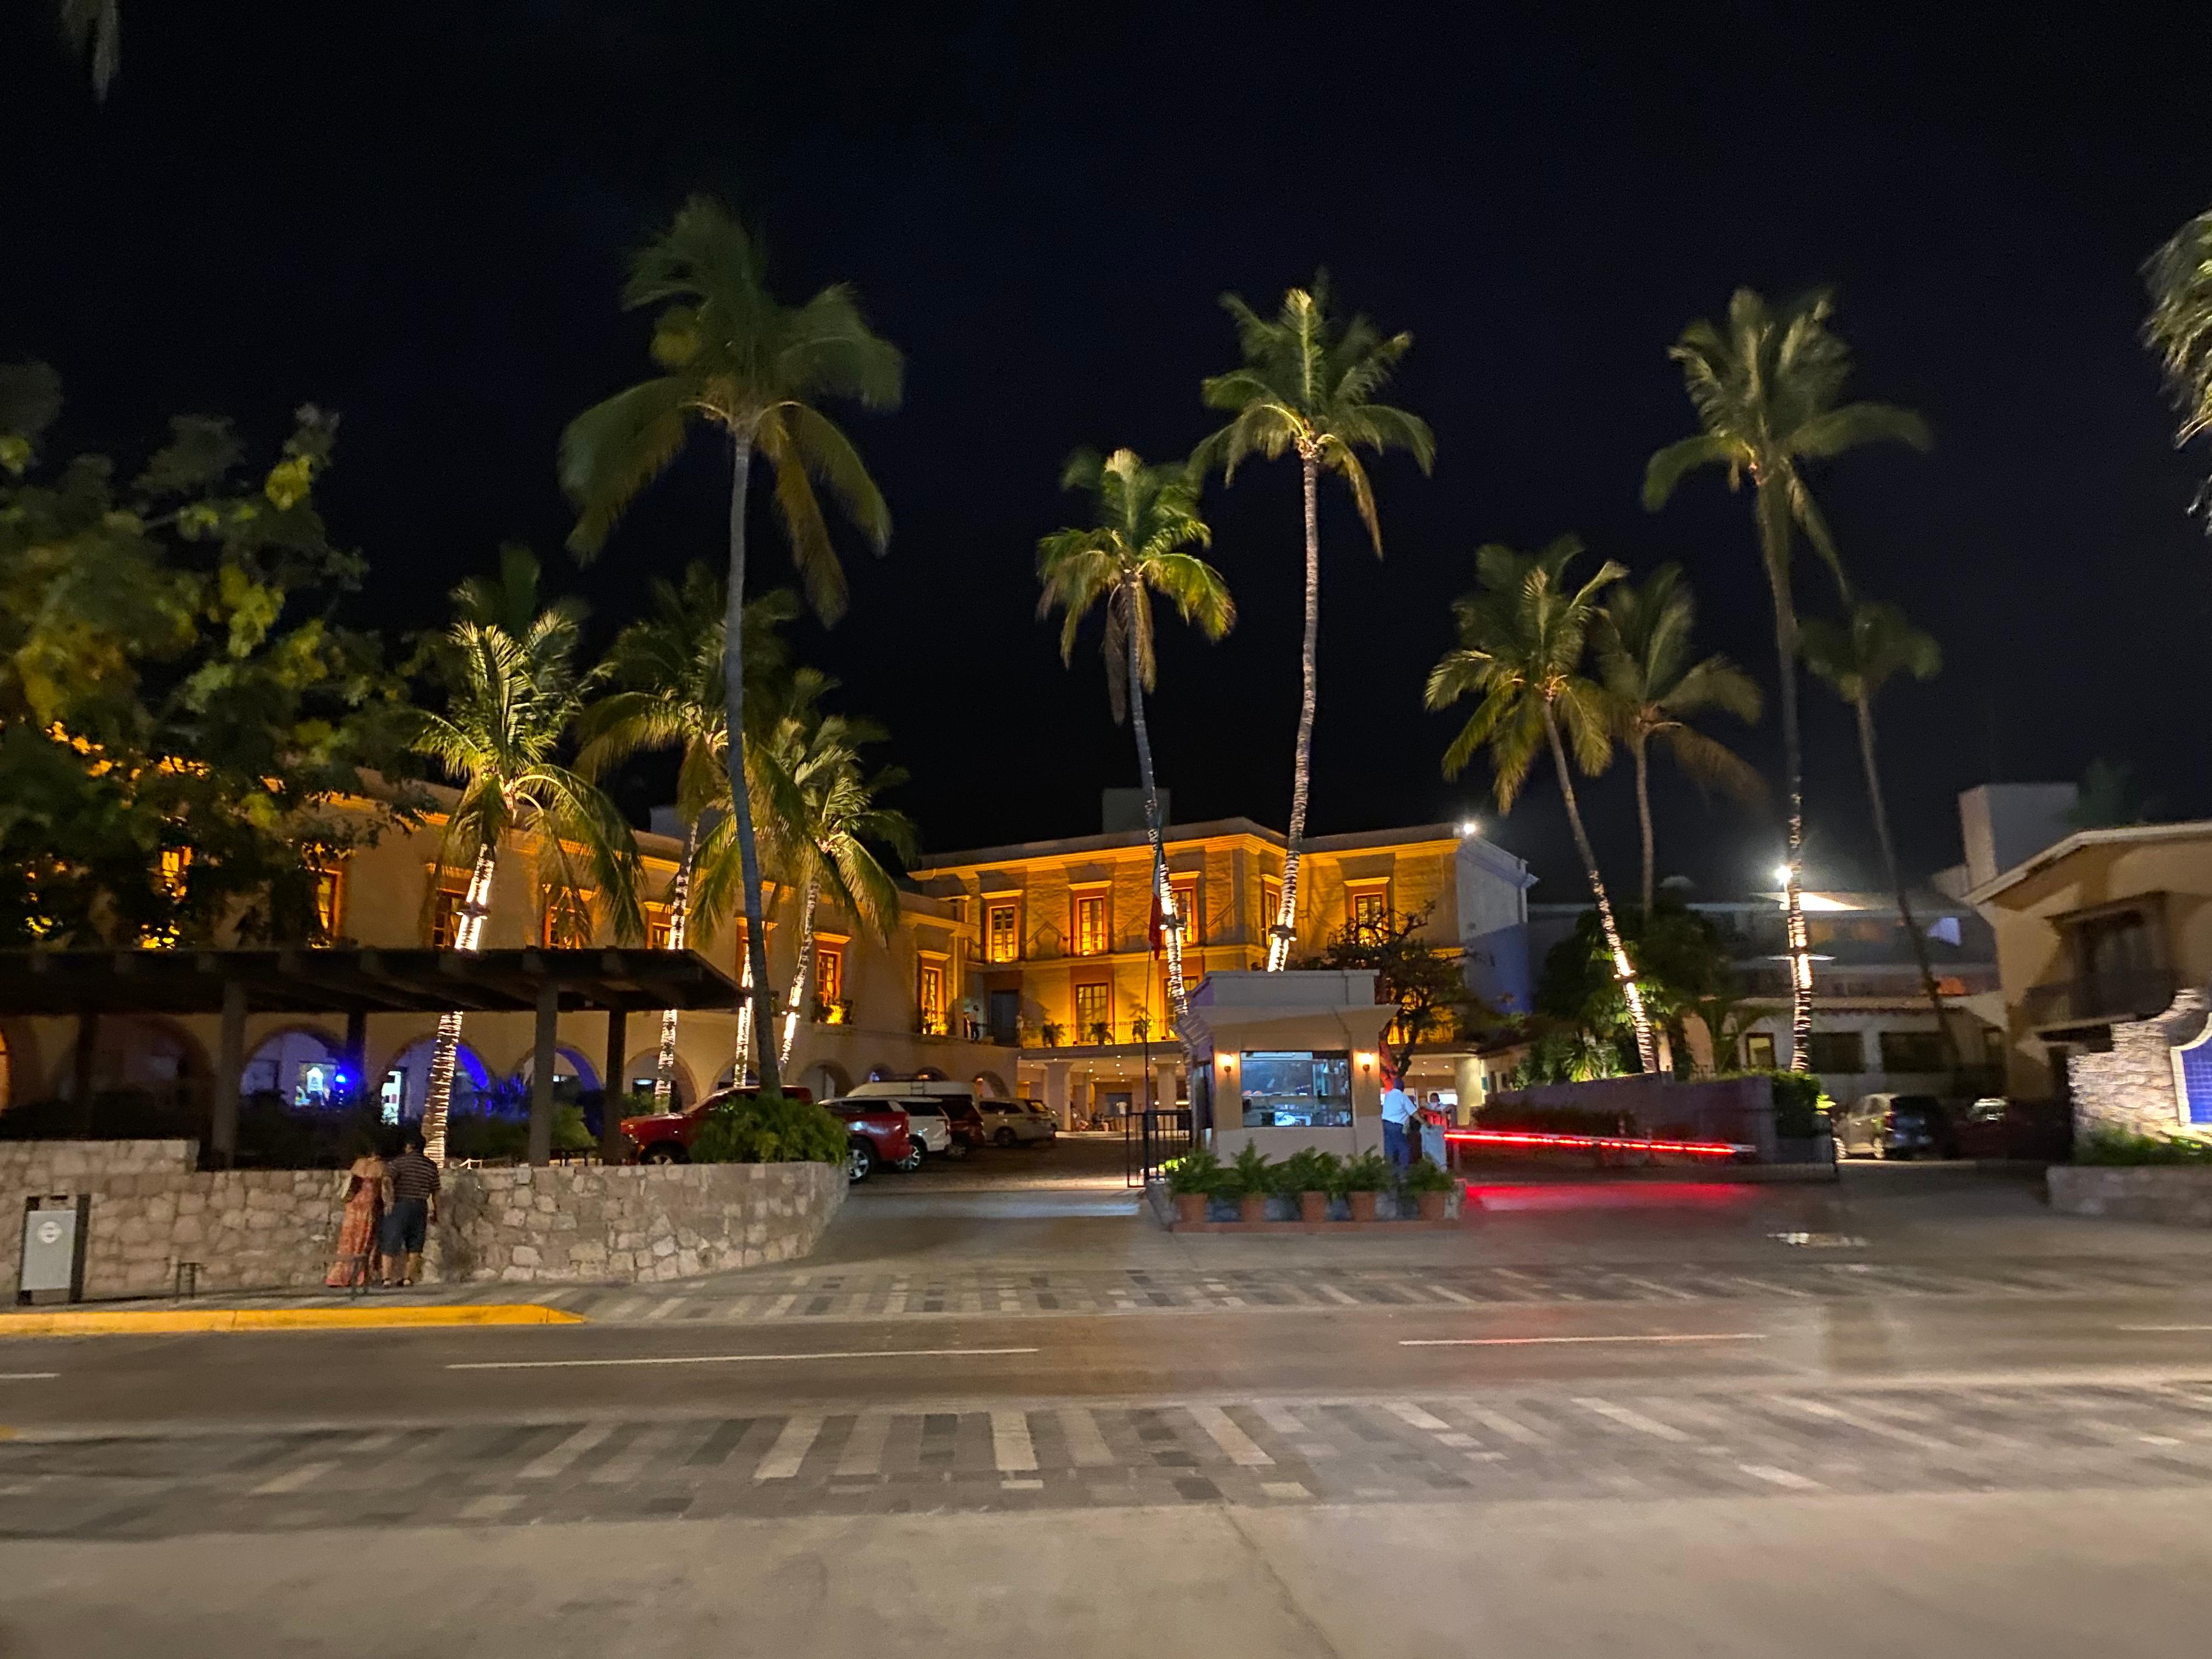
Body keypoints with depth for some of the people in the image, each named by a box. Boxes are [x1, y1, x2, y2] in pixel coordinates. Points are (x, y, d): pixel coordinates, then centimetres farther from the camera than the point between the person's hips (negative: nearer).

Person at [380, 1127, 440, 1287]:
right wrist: (435, 1212, 18)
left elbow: (387, 1179, -20)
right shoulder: (431, 1166, 8)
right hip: (420, 1207, 3)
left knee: (391, 1242, 2)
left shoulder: (400, 1161, -2)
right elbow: (435, 1192, 10)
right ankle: (408, 1278, 3)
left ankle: (386, 1278, -6)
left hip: (400, 1204, -3)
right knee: (415, 1246, 9)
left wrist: (390, 1198, -18)